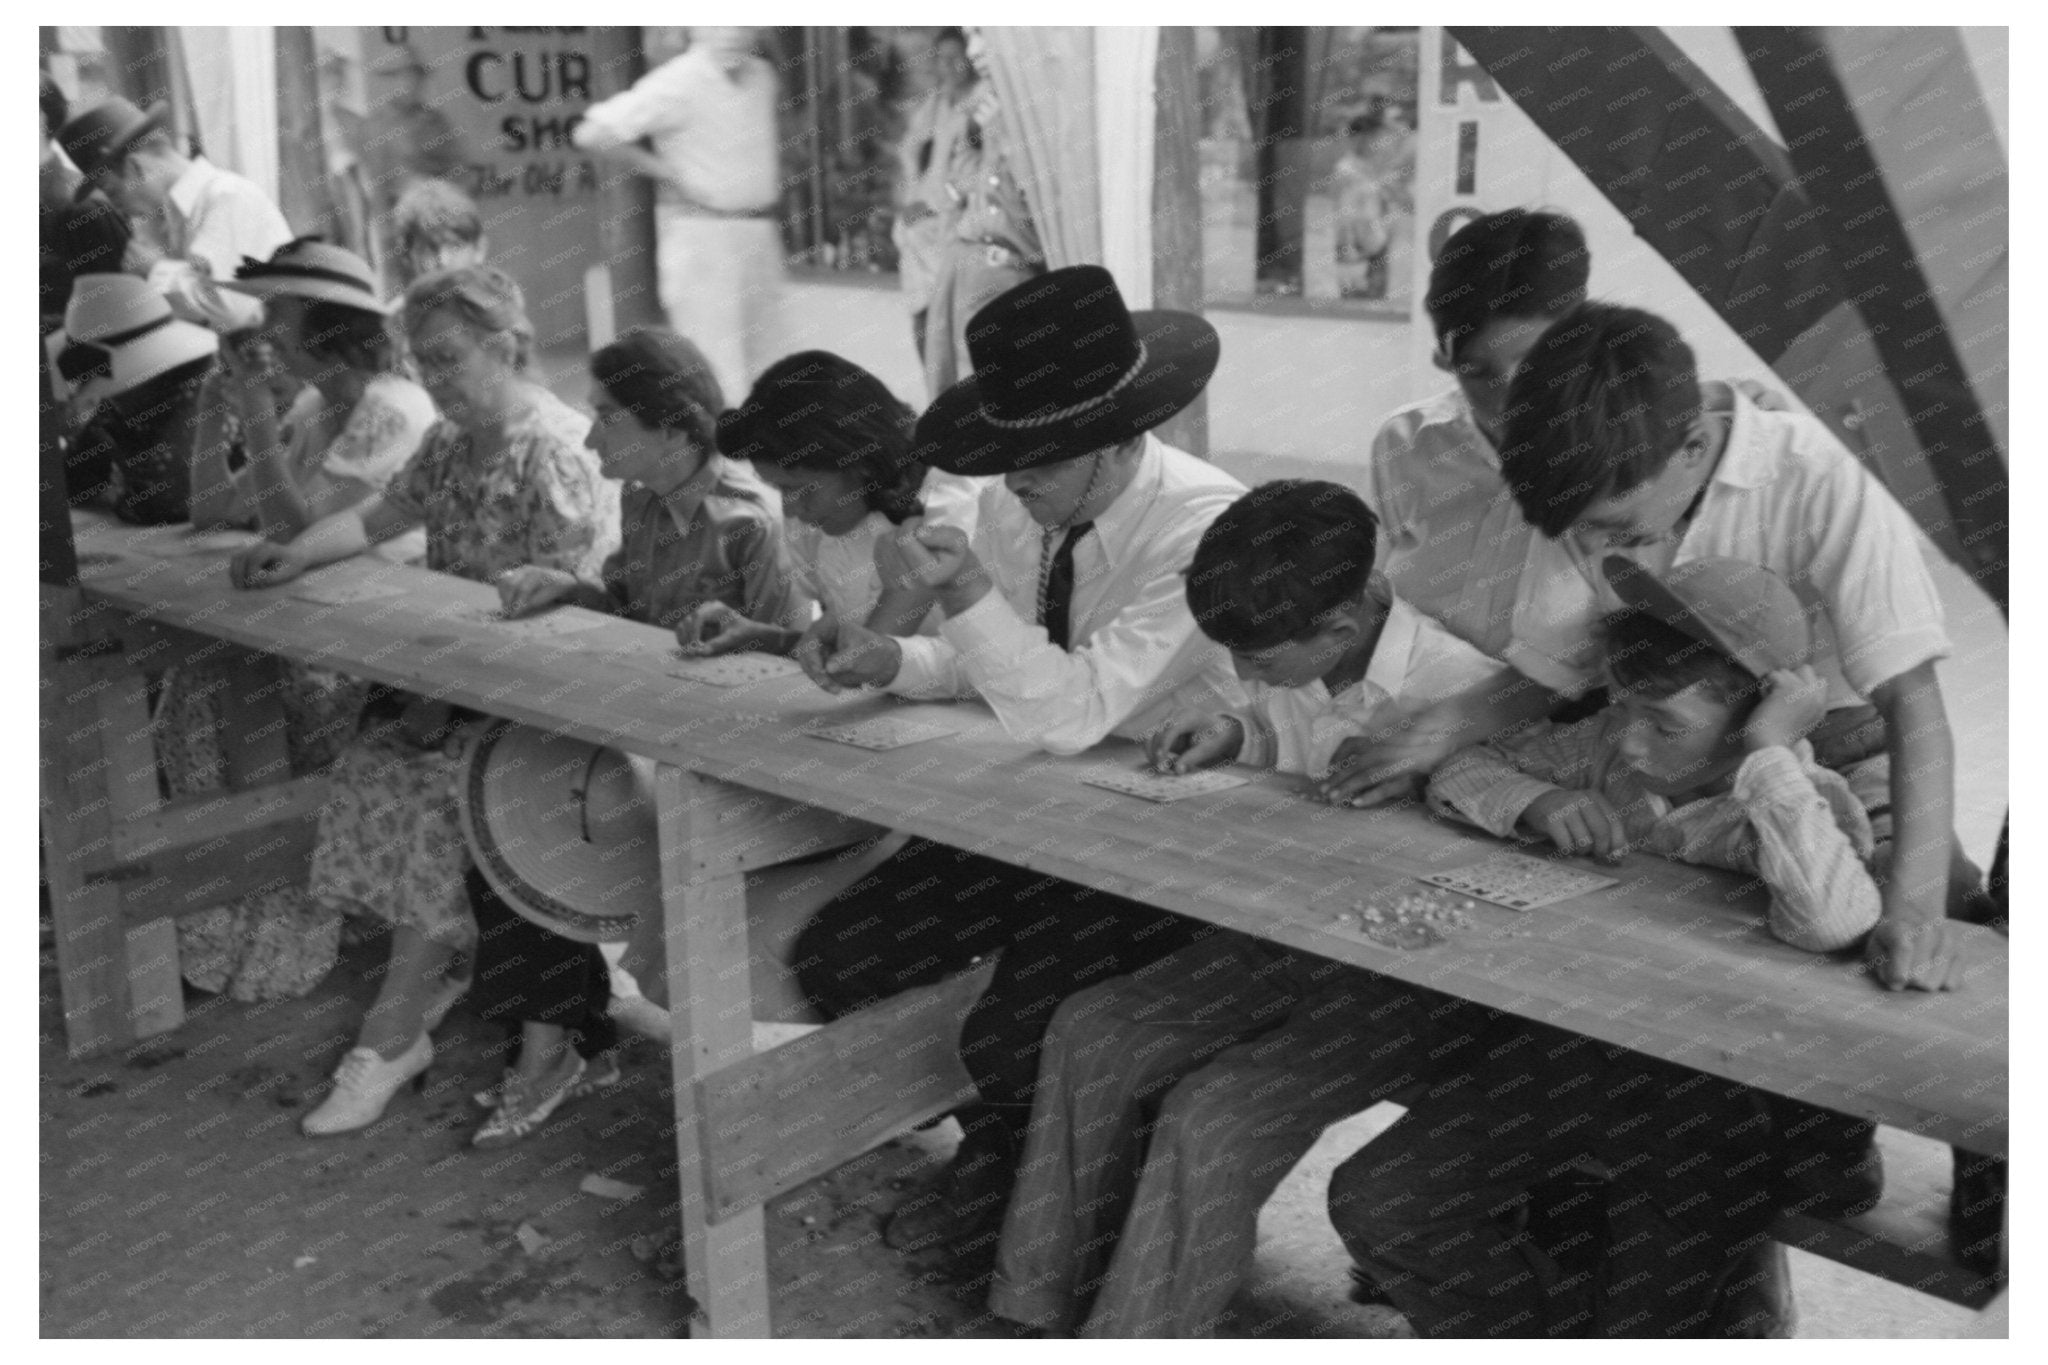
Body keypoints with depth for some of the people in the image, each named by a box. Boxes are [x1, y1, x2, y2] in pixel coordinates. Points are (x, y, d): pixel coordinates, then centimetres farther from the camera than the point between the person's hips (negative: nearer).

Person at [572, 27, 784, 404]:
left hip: (759, 233, 7)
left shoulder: (762, 76, 8)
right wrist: (667, 172, -12)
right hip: (701, 231, -7)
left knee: (765, 367, 12)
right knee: (716, 371, -8)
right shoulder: (676, 84, -13)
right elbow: (591, 134, -18)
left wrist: (766, 172, 12)